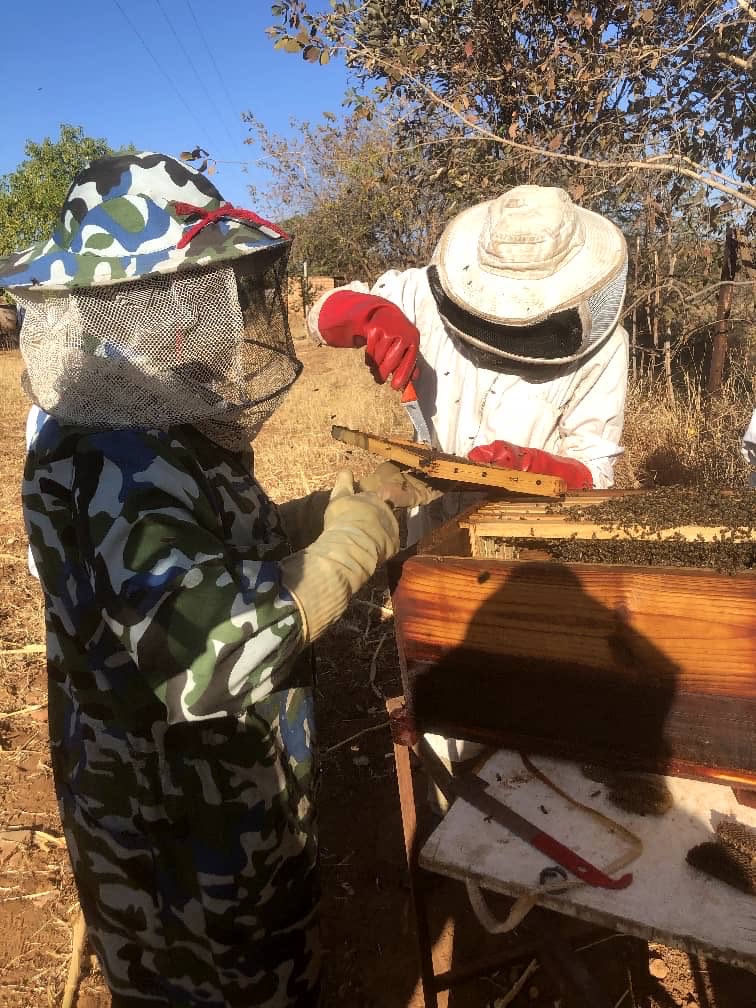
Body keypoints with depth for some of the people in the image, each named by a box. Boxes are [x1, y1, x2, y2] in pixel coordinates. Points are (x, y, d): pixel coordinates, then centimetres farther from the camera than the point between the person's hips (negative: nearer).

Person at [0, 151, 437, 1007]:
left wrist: (333, 505, -3)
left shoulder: (163, 430, -1)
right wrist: (352, 545, -28)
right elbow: (211, 653, -39)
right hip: (177, 815, -8)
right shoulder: (111, 465, -32)